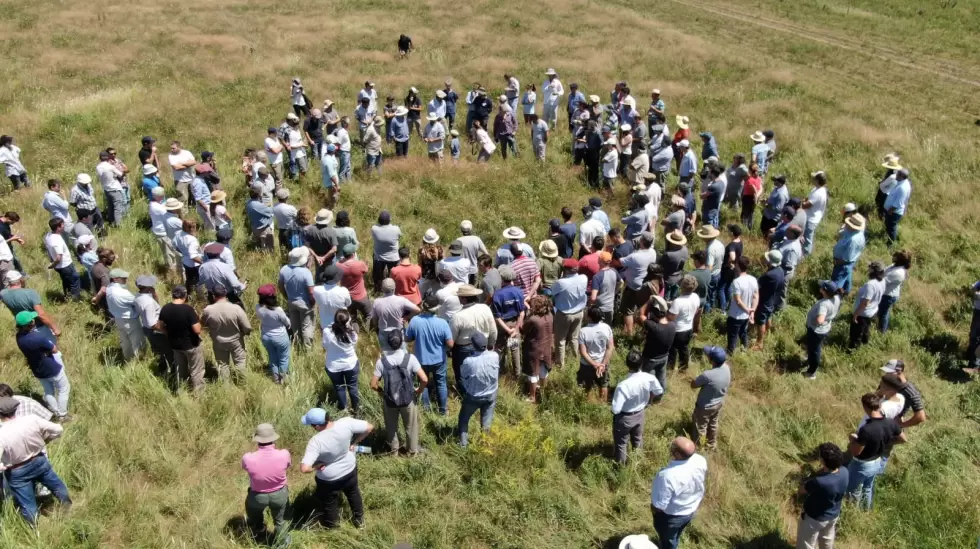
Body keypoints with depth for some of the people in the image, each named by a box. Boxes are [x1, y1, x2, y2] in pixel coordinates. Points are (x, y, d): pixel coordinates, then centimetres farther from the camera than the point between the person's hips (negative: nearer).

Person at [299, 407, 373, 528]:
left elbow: (304, 468, -40)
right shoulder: (346, 423, -28)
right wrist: (354, 442, -5)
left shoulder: (316, 442, -36)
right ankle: (359, 519, 55)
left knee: (330, 503, 27)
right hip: (350, 469, 4)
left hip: (329, 479, -4)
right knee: (354, 493, 33)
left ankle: (332, 526, 53)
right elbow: (369, 427, -16)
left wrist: (317, 465, -20)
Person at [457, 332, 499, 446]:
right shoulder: (495, 356, -23)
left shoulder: (468, 361, -31)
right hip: (491, 395, 2)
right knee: (486, 422, 23)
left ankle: (463, 442, 28)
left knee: (463, 419, 22)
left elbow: (463, 377, -11)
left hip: (473, 396, -2)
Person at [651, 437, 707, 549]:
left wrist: (653, 508, -6)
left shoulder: (668, 476, -44)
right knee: (676, 536, 36)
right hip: (691, 509, 6)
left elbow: (659, 505, -30)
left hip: (671, 515, -5)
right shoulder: (701, 461, -25)